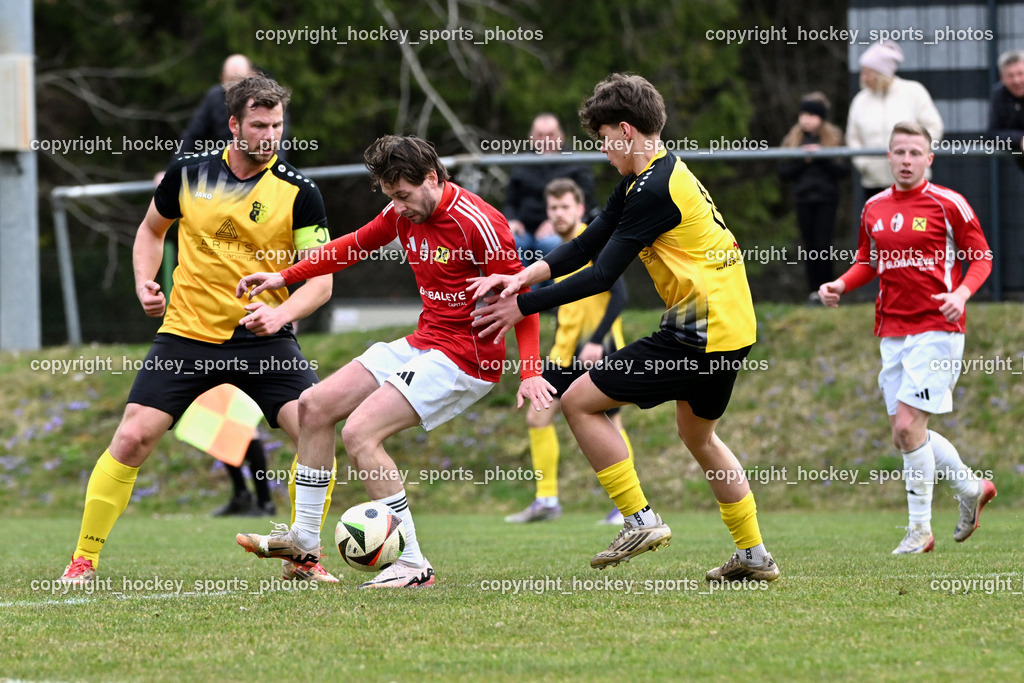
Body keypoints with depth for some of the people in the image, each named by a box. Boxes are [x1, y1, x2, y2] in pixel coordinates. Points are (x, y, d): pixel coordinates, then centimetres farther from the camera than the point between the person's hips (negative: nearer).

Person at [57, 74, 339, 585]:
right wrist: (145, 282, 2)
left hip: (263, 339, -1)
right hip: (185, 333, 1)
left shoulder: (297, 192, -6)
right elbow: (152, 229, 19)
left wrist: (282, 312, -25)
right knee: (132, 438, -10)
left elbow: (320, 279, -6)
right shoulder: (188, 174, 0)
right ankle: (83, 561, 2)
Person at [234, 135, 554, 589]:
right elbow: (354, 246, 20)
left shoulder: (477, 224, -21)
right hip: (422, 343, 9)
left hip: (465, 357, -9)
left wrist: (530, 372, -25)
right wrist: (284, 276, 18)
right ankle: (304, 541, 20)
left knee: (359, 433, -21)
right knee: (315, 406, 11)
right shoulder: (404, 213, 3)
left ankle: (413, 565, -17)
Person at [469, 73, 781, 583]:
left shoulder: (656, 190, -17)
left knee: (580, 401, -4)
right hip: (733, 325, 10)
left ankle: (640, 520, -2)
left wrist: (522, 306, -10)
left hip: (699, 334, -10)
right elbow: (591, 243, 12)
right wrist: (524, 276, 0)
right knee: (697, 433, 28)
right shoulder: (652, 176, 13)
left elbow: (602, 276, -18)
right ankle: (753, 555, 31)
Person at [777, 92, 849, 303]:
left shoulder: (835, 138, 1)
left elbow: (844, 169, -5)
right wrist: (803, 160, -11)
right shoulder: (793, 139, 6)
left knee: (823, 245, -6)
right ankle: (813, 289, 8)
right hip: (804, 198, 2)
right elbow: (783, 172, 2)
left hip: (826, 199, -2)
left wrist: (822, 157, -15)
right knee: (809, 245, 3)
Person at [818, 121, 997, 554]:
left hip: (936, 328, -6)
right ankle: (971, 489, 29)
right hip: (892, 332, 6)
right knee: (903, 433, 5)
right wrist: (841, 284, 3)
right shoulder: (874, 208, 10)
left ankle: (920, 529, -5)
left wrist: (962, 293, -18)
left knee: (908, 424, -15)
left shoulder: (948, 204, -5)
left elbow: (981, 257, 0)